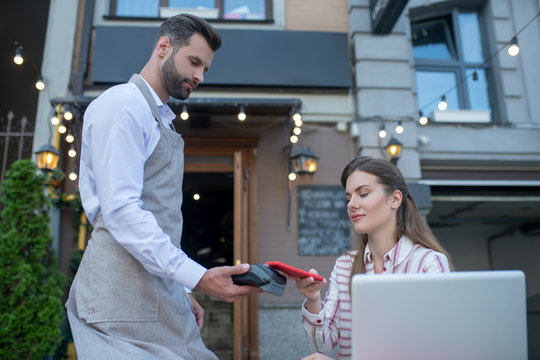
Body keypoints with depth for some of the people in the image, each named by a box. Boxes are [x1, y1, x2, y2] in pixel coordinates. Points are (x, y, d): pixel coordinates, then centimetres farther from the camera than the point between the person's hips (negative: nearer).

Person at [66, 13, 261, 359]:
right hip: (124, 298, -8)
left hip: (161, 296, 8)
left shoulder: (162, 121, 21)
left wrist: (182, 291, 17)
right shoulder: (122, 104, -7)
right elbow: (120, 213, -18)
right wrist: (199, 277, -21)